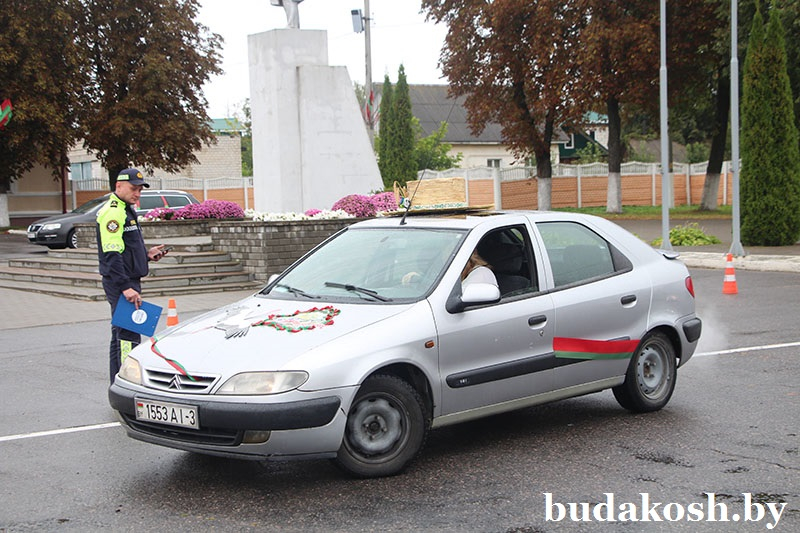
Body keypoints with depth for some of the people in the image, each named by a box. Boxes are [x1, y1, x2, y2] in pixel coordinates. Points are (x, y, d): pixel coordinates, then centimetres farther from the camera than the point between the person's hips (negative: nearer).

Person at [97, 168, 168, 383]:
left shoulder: (125, 211, 18)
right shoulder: (112, 213, -15)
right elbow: (111, 255, -22)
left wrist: (147, 254, 12)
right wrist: (125, 287, -27)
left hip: (128, 282, 11)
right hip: (120, 284, -11)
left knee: (121, 335, 16)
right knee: (129, 336, -13)